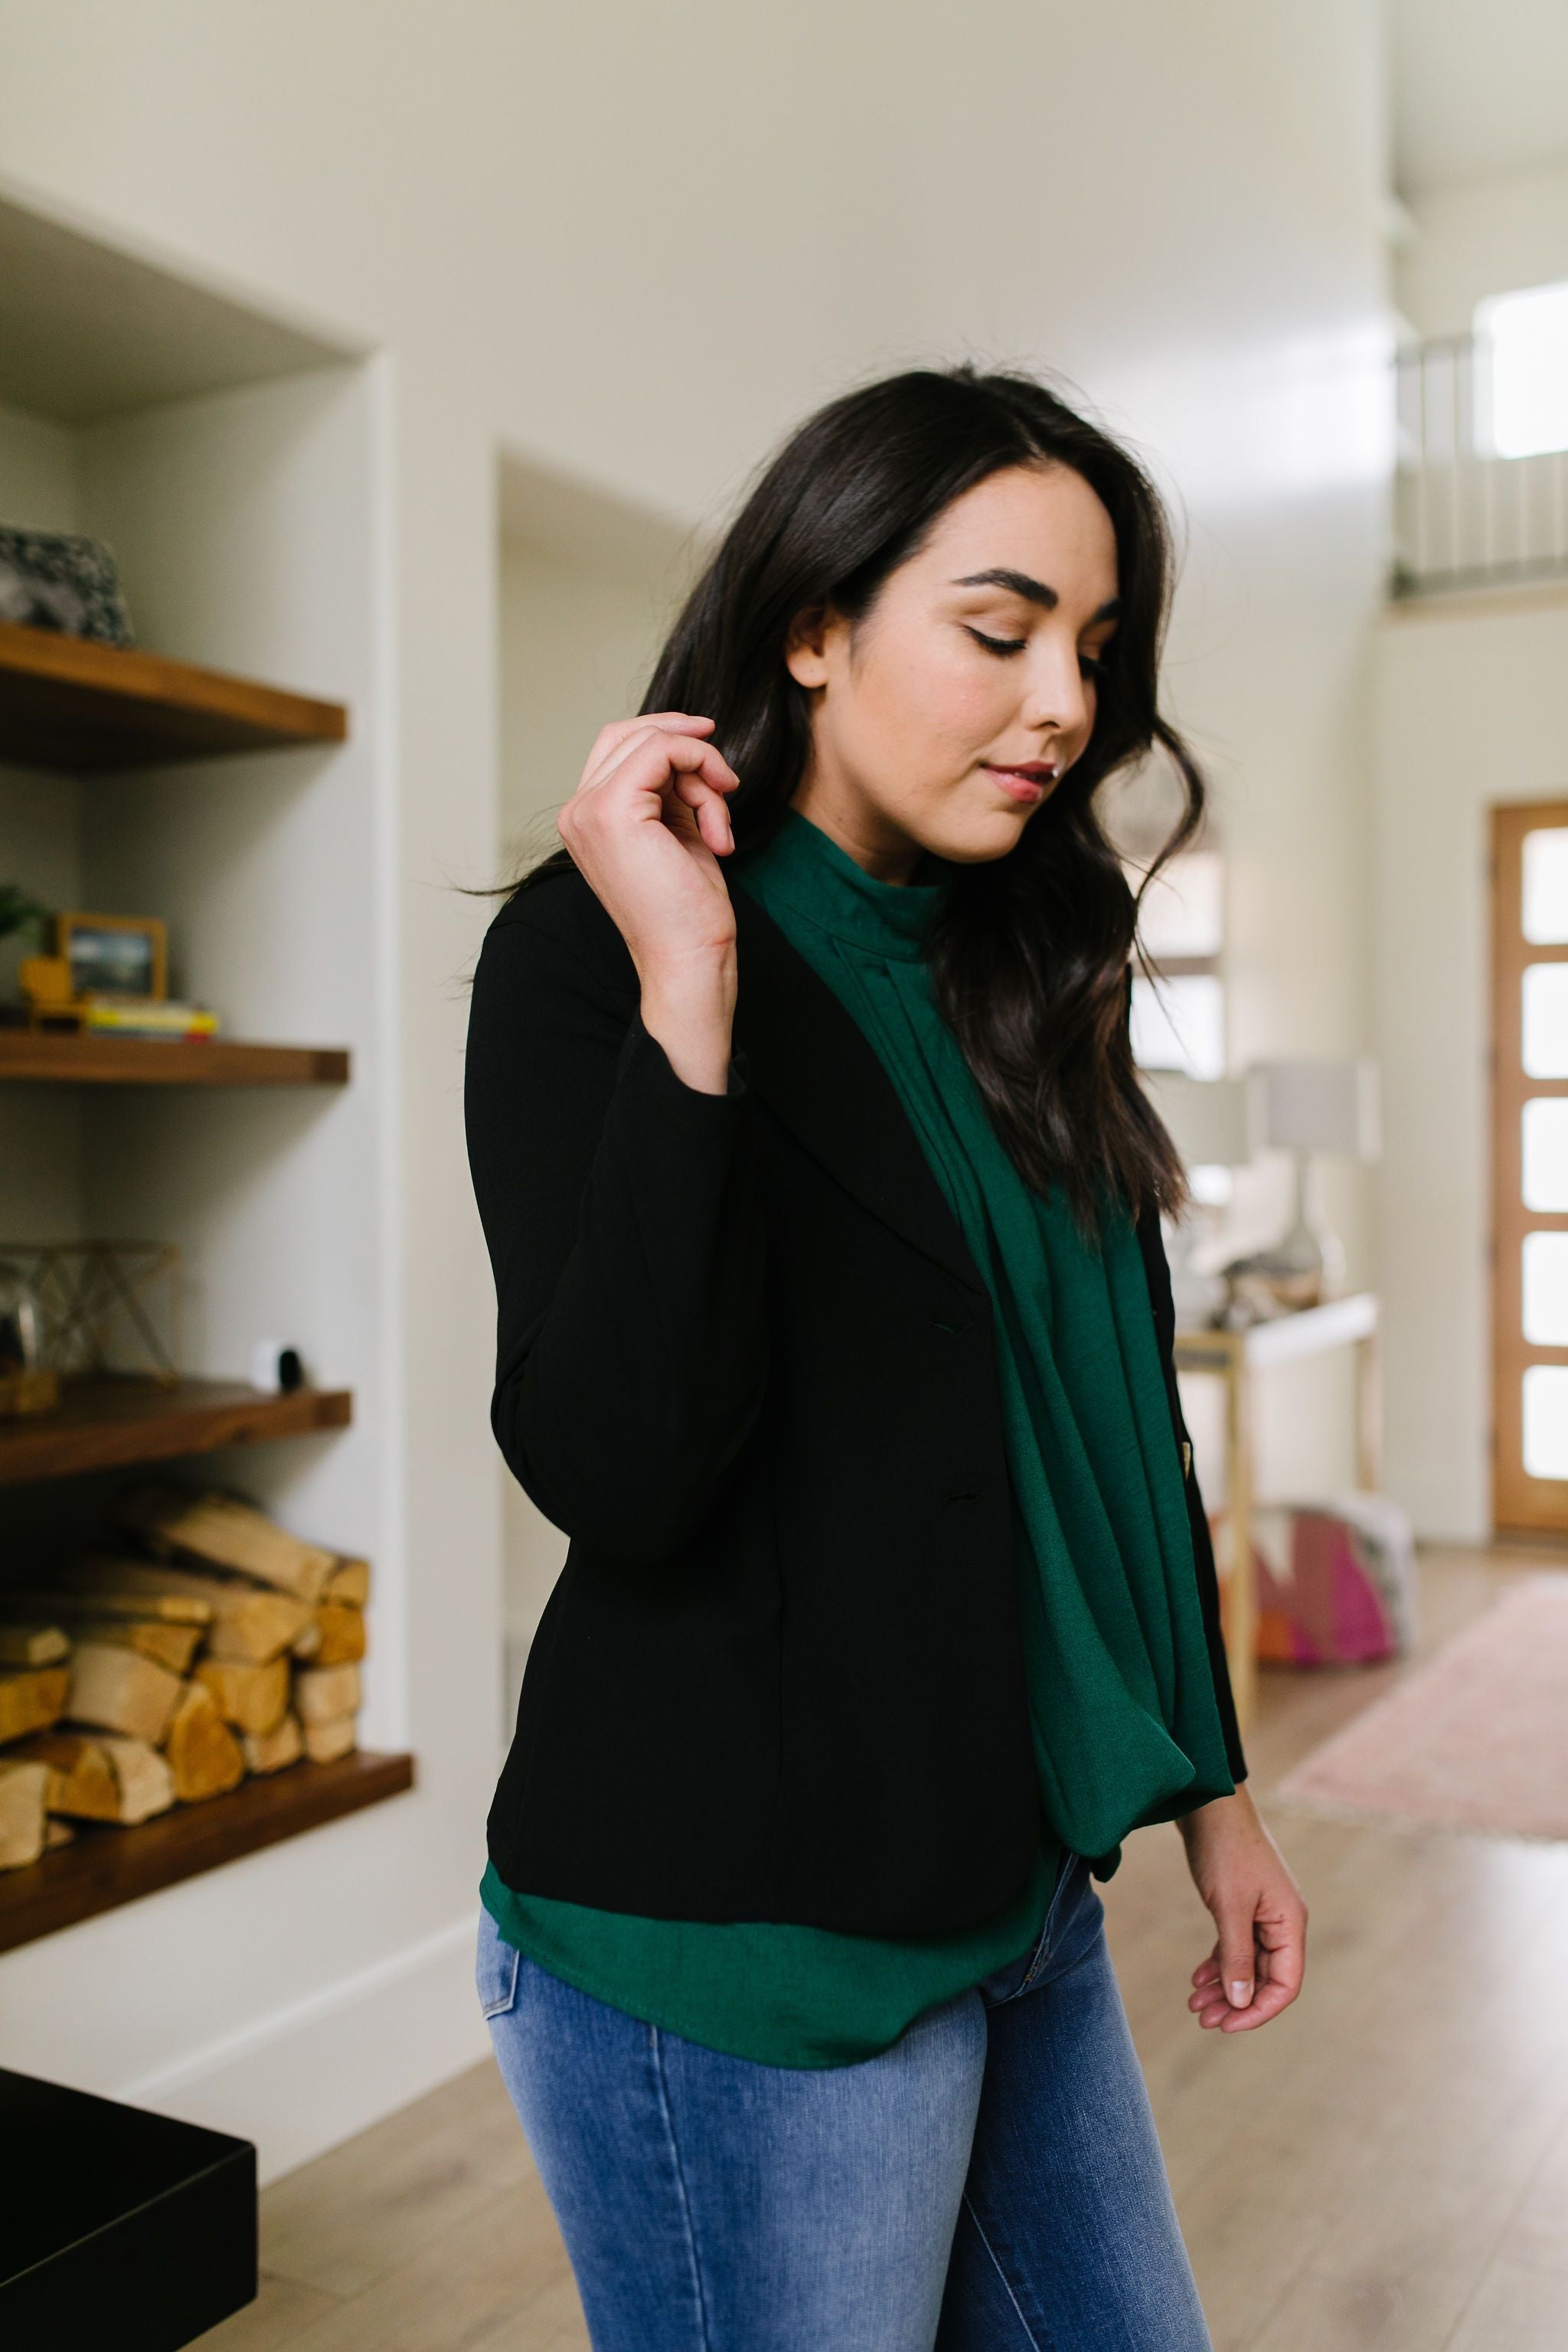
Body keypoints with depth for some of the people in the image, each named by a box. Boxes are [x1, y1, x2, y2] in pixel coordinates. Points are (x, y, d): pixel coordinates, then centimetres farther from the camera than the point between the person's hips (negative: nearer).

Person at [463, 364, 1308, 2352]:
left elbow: (1113, 1416, 13)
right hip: (736, 1944, -7)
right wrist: (683, 999, -28)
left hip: (1020, 1890, 7)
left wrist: (1210, 1784, 16)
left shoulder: (1020, 976, 8)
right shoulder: (589, 954, -12)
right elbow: (614, 1477, -23)